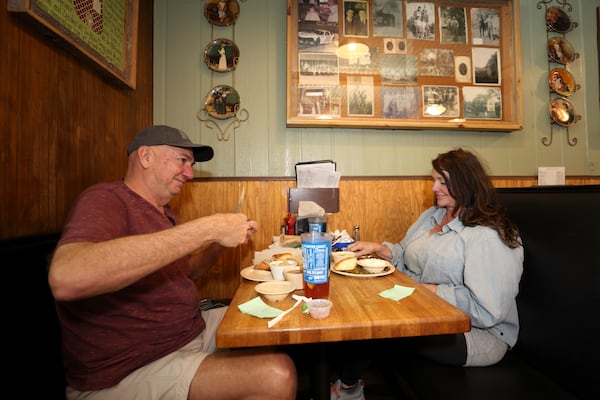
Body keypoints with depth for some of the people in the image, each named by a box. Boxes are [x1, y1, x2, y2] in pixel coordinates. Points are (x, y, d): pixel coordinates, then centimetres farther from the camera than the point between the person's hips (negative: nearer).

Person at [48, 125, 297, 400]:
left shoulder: (162, 211, 10)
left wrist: (219, 243, -2)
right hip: (131, 369, -8)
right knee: (276, 375, -23)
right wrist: (206, 229, -34)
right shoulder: (105, 199, -17)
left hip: (190, 330, 8)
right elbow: (65, 279, -37)